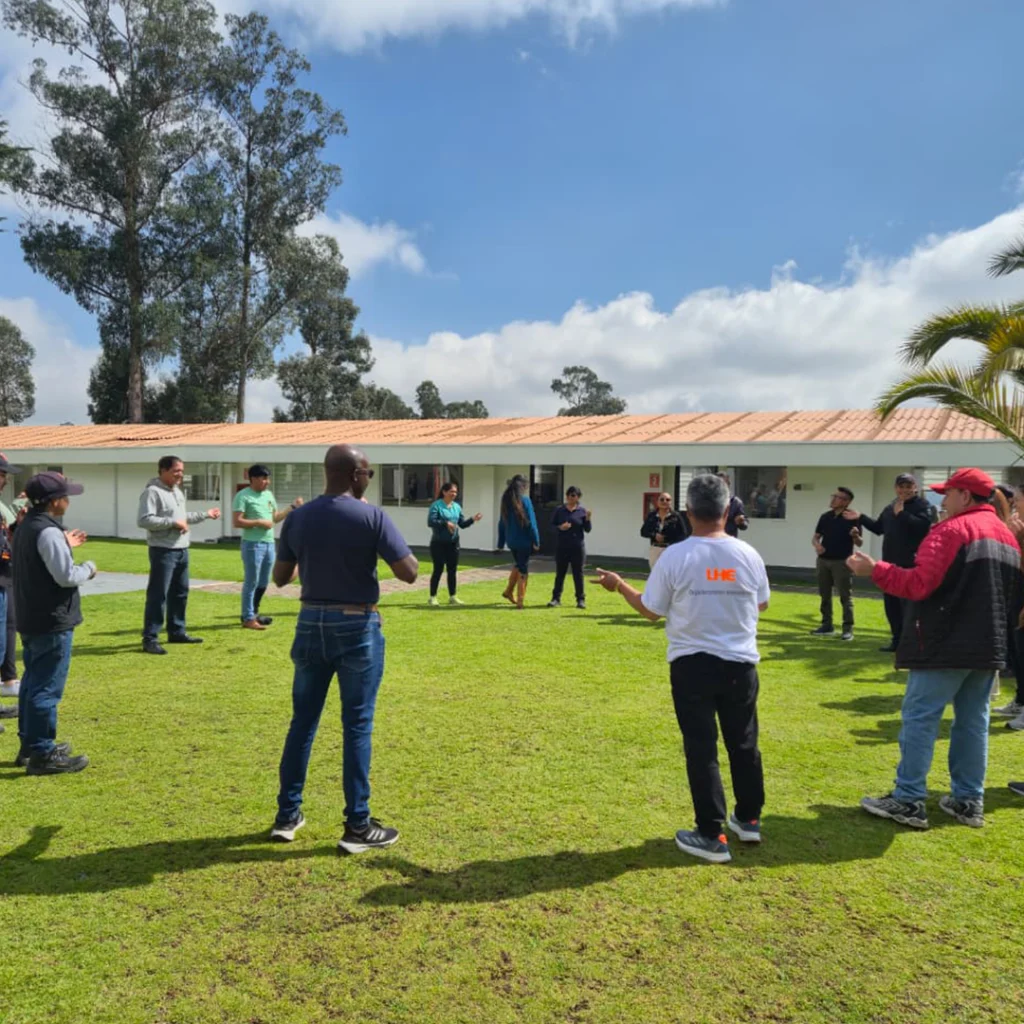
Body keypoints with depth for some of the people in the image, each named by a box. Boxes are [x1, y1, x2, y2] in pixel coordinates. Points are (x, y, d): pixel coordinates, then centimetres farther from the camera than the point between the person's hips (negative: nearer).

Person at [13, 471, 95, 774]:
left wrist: (64, 545, 19)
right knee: (47, 689, -4)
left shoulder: (26, 526, 12)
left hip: (31, 619, 11)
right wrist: (89, 568, -5)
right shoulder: (48, 532, -20)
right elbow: (66, 576, -23)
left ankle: (30, 746, 29)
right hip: (52, 622, -11)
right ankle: (42, 755, 2)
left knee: (33, 683, 18)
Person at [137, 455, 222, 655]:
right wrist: (173, 523, -22)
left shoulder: (178, 492, 17)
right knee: (158, 595, -7)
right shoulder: (152, 492, -14)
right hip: (163, 551, -9)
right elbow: (144, 520, -23)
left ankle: (177, 632, 28)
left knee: (180, 592, 16)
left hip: (181, 550, 9)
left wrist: (205, 514, 20)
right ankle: (150, 638, -2)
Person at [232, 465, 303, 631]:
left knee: (263, 582, 15)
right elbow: (238, 522, -14)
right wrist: (259, 522, -17)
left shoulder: (269, 495, 15)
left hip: (269, 543, 8)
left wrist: (292, 507, 12)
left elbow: (276, 517, 20)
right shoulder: (243, 496, -9)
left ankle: (252, 613, 28)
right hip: (253, 544, -8)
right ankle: (248, 618, 4)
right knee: (252, 582, -3)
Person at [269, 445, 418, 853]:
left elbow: (280, 577, 9)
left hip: (311, 623, 5)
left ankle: (287, 816, 24)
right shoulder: (371, 516, -12)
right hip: (357, 627, -4)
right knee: (357, 726, 3)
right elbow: (409, 573, -14)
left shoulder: (297, 517, 2)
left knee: (302, 721, 15)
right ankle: (357, 826, 10)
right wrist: (387, 543, 3)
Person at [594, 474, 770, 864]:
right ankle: (749, 819, 34)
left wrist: (619, 585, 10)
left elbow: (651, 611, -5)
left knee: (701, 749, 6)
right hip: (740, 663, 3)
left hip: (692, 664, -3)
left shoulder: (675, 557, -13)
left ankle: (712, 836, 11)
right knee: (744, 744, 19)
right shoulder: (748, 555, -5)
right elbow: (761, 604, 10)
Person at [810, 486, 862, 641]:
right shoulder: (825, 517, 7)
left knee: (845, 596, -3)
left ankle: (848, 629, 2)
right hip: (824, 560, 6)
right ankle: (827, 626, 20)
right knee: (824, 595, 11)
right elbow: (815, 537, 12)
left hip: (842, 562, -6)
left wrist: (855, 536, -29)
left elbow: (860, 543, -6)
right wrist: (817, 545, -10)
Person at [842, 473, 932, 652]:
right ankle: (898, 639, 23)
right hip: (891, 563, 8)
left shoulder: (922, 505, -6)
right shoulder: (890, 507, 16)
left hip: (911, 564, -8)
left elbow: (924, 526, -24)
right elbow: (879, 528, 25)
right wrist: (860, 518, 16)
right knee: (891, 602, 12)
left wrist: (902, 513, -21)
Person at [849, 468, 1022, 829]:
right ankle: (969, 801, 19)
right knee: (973, 721, 13)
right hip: (988, 646, 8)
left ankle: (908, 802, 0)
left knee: (919, 718, -3)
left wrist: (875, 570, -14)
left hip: (945, 644, -8)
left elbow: (919, 585, -21)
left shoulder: (952, 530, -13)